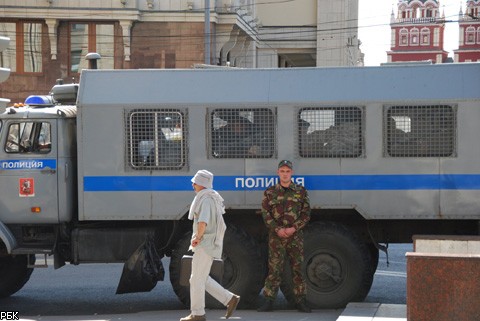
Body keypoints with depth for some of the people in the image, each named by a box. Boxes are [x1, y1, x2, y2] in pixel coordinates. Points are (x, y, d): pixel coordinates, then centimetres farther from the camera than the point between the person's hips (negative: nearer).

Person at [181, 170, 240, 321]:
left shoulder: (206, 199, -17)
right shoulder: (211, 198, 16)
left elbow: (203, 222, -32)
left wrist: (197, 237, -18)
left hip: (206, 245, -10)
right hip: (208, 244, 10)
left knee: (197, 279, -2)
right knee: (202, 278, 14)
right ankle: (230, 299, 12)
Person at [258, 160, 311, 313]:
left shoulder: (301, 191, 7)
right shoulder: (270, 192, 6)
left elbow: (306, 213, 4)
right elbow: (265, 214, 3)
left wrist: (294, 228, -10)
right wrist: (277, 229, -11)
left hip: (295, 235, 1)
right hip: (276, 236, -1)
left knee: (298, 268, 3)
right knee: (274, 268, -3)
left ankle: (300, 301, 10)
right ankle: (269, 301, 0)